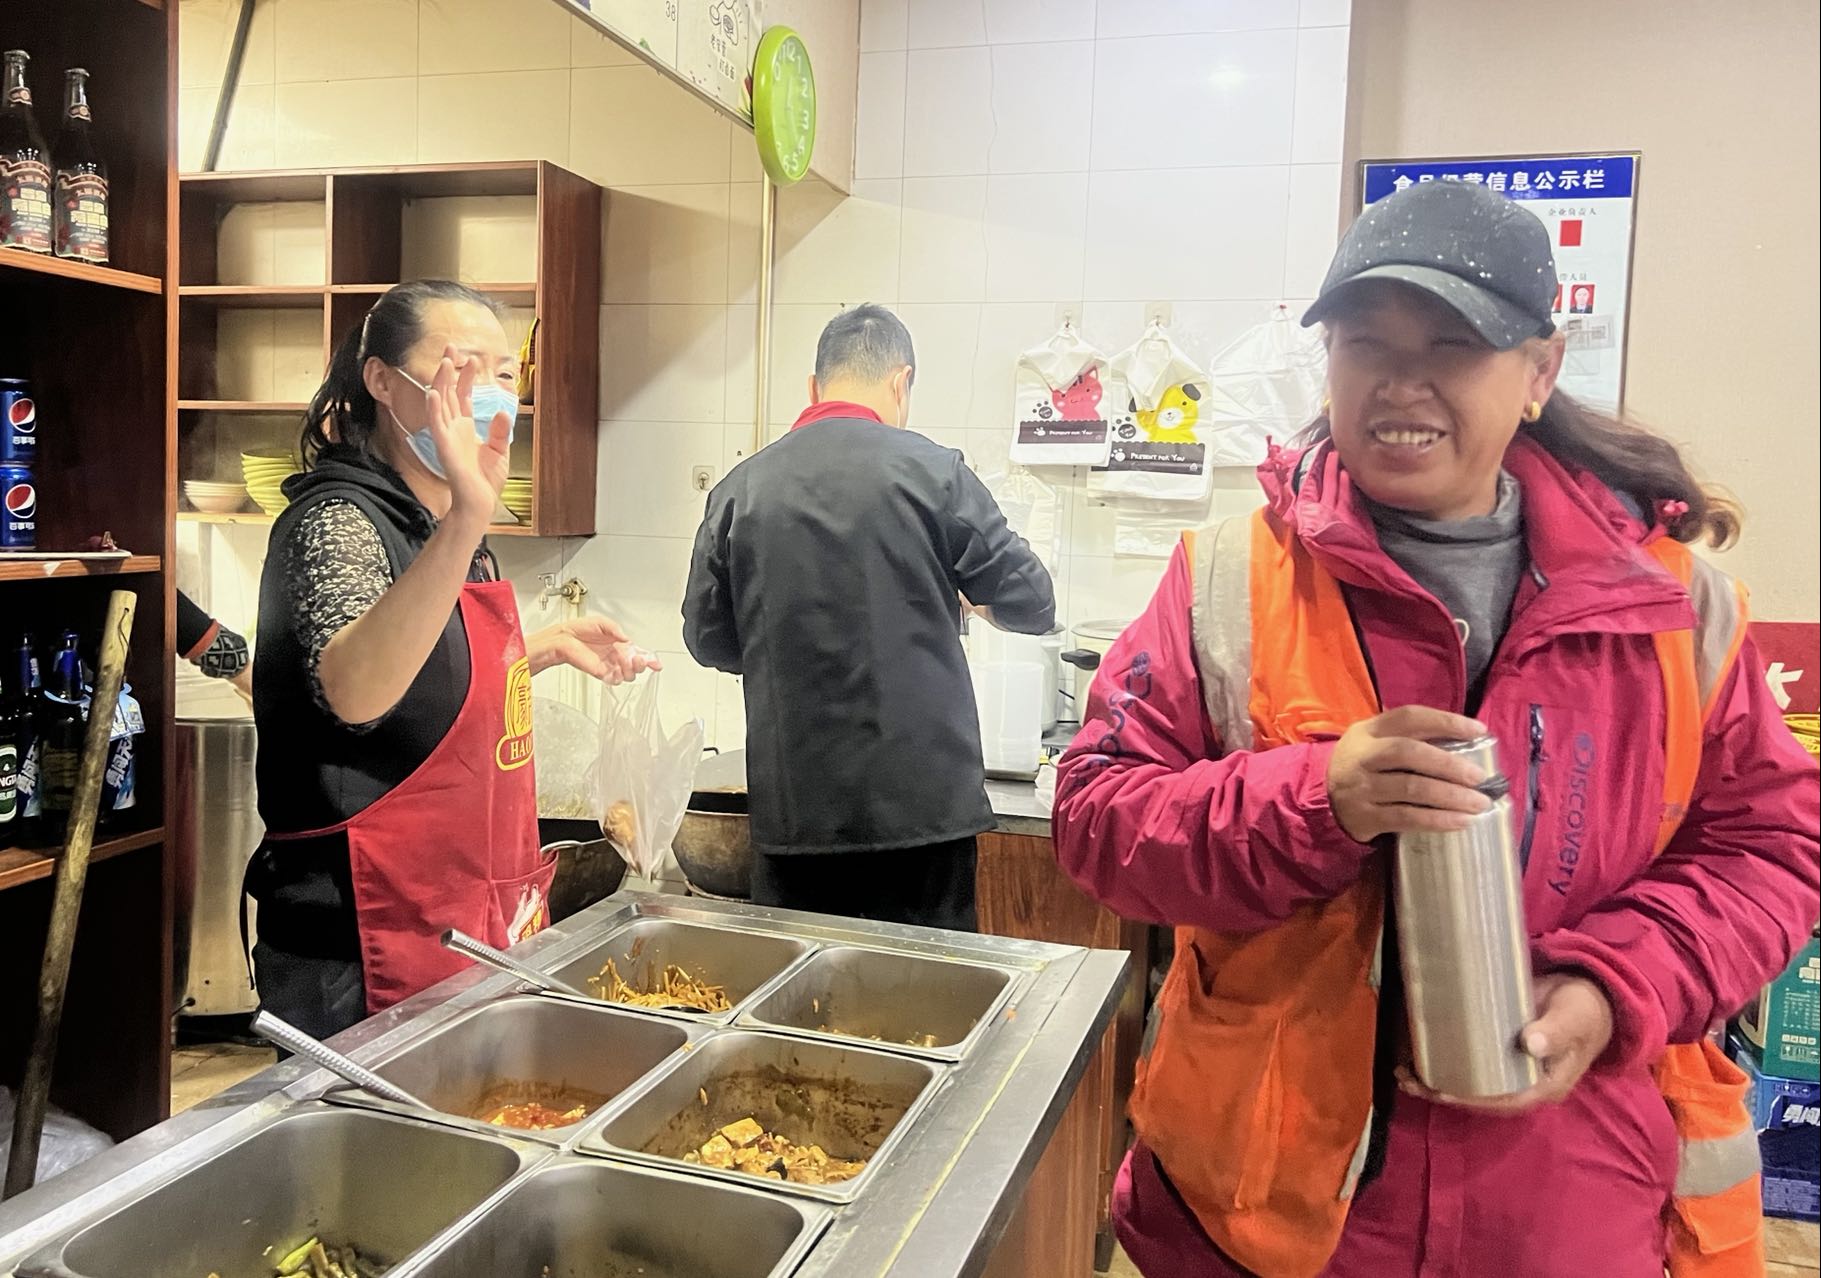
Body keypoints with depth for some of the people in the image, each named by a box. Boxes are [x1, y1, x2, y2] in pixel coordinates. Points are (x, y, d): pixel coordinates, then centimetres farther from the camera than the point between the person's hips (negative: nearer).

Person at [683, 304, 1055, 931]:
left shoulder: (738, 489, 2)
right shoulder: (931, 471, -6)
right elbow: (1030, 603, 0)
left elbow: (707, 637, 10)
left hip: (790, 811, 3)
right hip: (921, 803, -3)